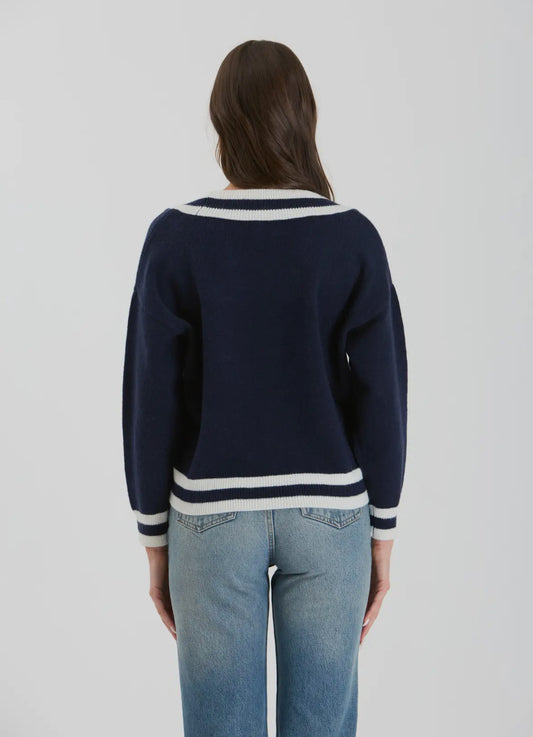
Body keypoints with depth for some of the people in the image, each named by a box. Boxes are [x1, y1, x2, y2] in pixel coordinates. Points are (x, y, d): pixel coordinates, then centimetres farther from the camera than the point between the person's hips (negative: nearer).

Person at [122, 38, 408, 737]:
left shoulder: (176, 236, -8)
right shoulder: (353, 236, -6)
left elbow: (151, 403, -7)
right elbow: (382, 397, -6)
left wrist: (154, 539, 5)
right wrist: (382, 533, 6)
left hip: (214, 515, 0)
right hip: (329, 512, 1)